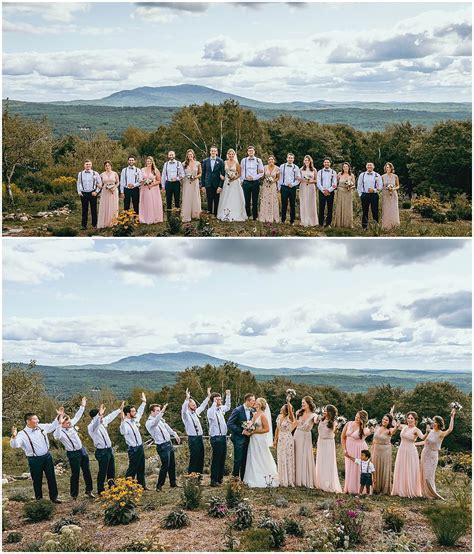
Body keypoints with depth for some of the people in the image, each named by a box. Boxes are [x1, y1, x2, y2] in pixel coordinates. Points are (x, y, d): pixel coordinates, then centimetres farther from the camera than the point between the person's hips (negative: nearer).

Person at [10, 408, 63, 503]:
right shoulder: (22, 434, -16)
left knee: (51, 478, 13)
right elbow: (14, 445, -29)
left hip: (47, 456, 5)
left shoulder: (41, 427, 0)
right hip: (34, 460, -5)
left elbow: (53, 426, 17)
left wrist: (59, 416, 11)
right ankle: (39, 499, 28)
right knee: (37, 480, 10)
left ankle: (54, 497, 28)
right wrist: (14, 437, -48)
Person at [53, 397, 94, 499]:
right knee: (75, 474, 2)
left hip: (82, 450, 7)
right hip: (73, 454, -7)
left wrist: (82, 406, 13)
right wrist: (60, 424, -52)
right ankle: (74, 495, 18)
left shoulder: (71, 425, 0)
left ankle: (89, 490, 29)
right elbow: (56, 436, -44)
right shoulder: (59, 431, -20)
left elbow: (77, 417, 14)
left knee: (87, 471, 14)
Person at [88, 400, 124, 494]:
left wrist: (120, 409, 31)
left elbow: (110, 417, 23)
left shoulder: (102, 422, 8)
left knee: (111, 470, 15)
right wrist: (99, 415, -60)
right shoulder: (91, 427, -17)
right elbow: (95, 424, -41)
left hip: (109, 450, 8)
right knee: (102, 472, 0)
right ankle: (100, 490, 13)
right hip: (102, 452, -8)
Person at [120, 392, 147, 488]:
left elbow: (140, 412, 27)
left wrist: (144, 402, 32)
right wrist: (122, 420, -56)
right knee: (132, 469, -4)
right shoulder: (125, 424, -21)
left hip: (140, 447, 9)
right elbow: (123, 432, -44)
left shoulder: (134, 420, 6)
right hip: (133, 449, -9)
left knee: (141, 468, 17)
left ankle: (142, 485, 27)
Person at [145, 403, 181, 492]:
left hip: (169, 443, 8)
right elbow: (155, 421, -37)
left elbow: (167, 427, 24)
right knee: (165, 466, -9)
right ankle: (159, 486, 0)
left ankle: (173, 483, 25)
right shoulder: (149, 422, -15)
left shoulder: (161, 419, 11)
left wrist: (175, 434, 19)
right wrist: (162, 412, -50)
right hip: (162, 446, -8)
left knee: (172, 465, 13)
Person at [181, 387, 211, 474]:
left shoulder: (196, 412, 14)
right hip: (192, 438, -7)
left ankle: (199, 473, 19)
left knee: (201, 456, 9)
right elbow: (183, 409, -27)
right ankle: (191, 473, 6)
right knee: (194, 456, -6)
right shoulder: (185, 414, -7)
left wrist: (208, 396, 15)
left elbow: (202, 406, 22)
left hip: (200, 437, 7)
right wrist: (187, 398, -41)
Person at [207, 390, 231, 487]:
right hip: (216, 438, -8)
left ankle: (220, 478, 25)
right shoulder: (211, 410, -13)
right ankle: (213, 480, 0)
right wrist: (214, 403, -34)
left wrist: (228, 396, 24)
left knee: (222, 459, 14)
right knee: (216, 459, -5)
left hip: (223, 437, 8)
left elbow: (227, 407, 33)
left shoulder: (221, 409, 11)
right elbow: (212, 417, -37)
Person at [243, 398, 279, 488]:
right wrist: (248, 431, -3)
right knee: (253, 459, 11)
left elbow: (267, 429, -16)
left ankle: (265, 480, 8)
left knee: (261, 460, -1)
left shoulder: (263, 415, -13)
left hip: (260, 440, -8)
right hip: (253, 440, 8)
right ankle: (255, 479, 18)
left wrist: (253, 432, -15)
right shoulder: (254, 414, 10)